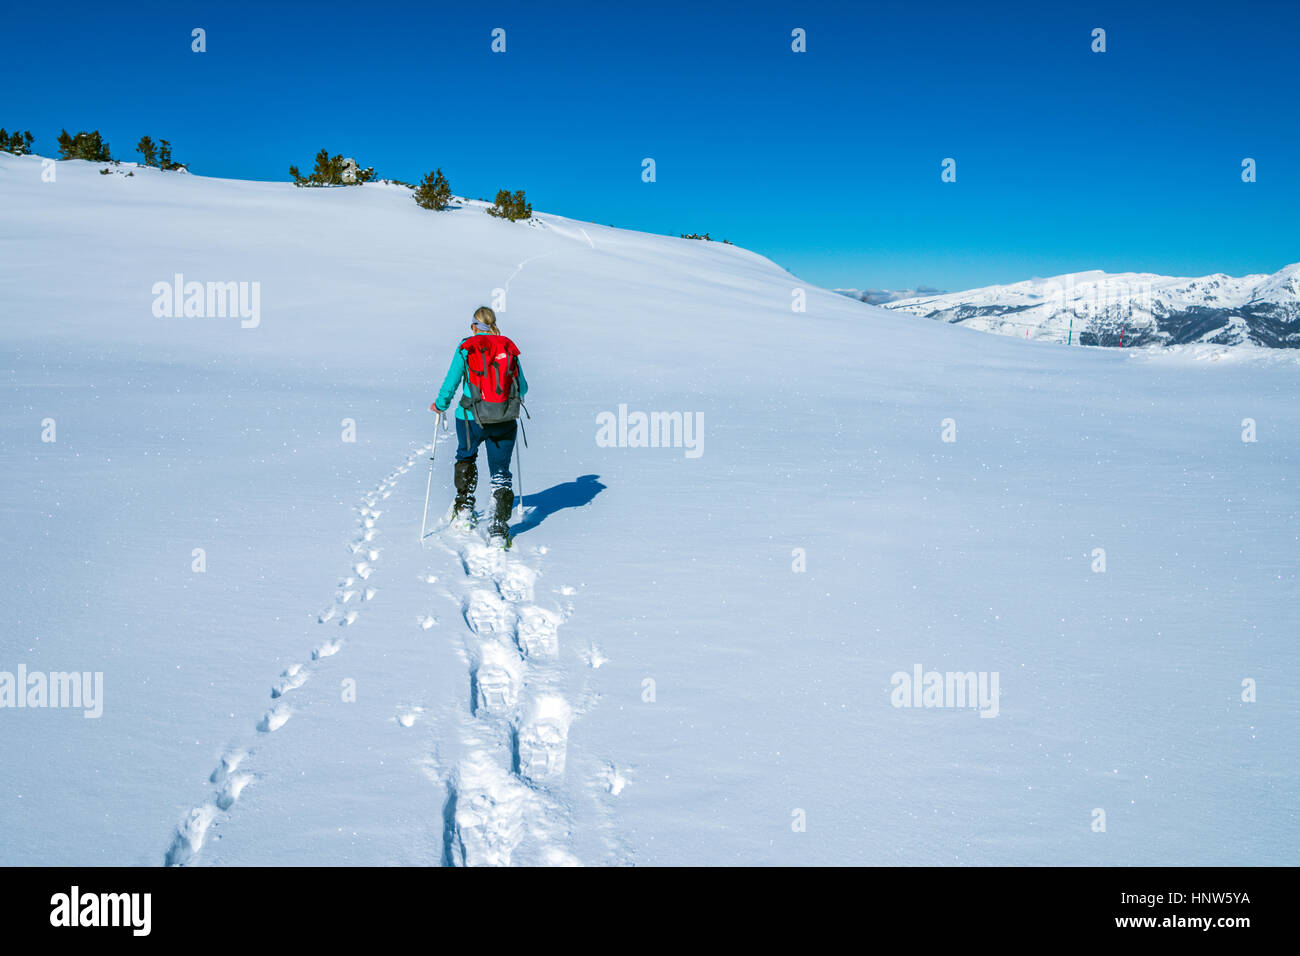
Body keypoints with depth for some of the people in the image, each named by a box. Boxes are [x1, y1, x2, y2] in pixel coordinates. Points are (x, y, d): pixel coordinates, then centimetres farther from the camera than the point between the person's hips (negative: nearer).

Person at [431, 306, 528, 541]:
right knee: (500, 471, 8)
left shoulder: (467, 347, -2)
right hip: (506, 420, 1)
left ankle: (463, 509, 27)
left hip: (473, 418, -1)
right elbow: (522, 387, 12)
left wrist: (440, 405, 14)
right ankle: (499, 526, -4)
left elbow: (451, 382, -3)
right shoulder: (509, 348, 6)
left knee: (466, 457, 27)